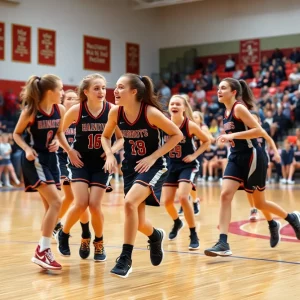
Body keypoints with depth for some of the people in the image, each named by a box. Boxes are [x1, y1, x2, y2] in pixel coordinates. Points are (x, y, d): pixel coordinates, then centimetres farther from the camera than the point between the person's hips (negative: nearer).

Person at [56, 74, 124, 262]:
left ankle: (99, 244, 18)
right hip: (80, 162, -1)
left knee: (95, 205, -7)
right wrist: (69, 150, -8)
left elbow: (122, 137, 2)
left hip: (101, 163, 1)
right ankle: (63, 234, 15)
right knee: (81, 204, -14)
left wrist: (113, 149, -16)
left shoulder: (112, 110, -9)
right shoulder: (76, 110, -11)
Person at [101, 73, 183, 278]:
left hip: (153, 167, -5)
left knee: (130, 202, -29)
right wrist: (109, 154, -9)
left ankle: (126, 259, -18)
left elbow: (177, 134, -13)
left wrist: (153, 157, -18)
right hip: (130, 167, 5)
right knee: (139, 223, 8)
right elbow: (105, 136, 11)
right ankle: (155, 236, 45)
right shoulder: (115, 113, -8)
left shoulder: (151, 112, -21)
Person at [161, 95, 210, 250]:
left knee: (182, 197, -22)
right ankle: (177, 222, 38)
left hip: (187, 165, -4)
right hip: (171, 165, 4)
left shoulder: (190, 125, -14)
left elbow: (206, 141, -3)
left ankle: (194, 236, -8)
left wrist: (194, 155, -13)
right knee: (166, 201, 3)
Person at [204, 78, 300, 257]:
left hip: (252, 157, -7)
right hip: (236, 158, 8)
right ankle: (223, 244, -10)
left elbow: (259, 131, -23)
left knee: (260, 203, 8)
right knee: (225, 195, -10)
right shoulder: (227, 111, 10)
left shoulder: (239, 108, -14)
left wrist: (232, 136, -25)